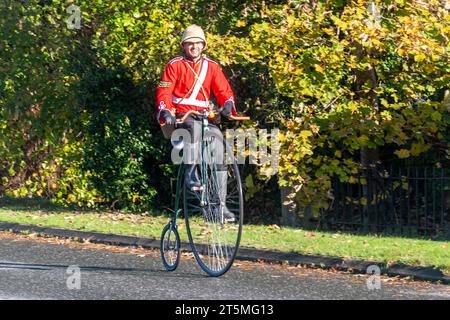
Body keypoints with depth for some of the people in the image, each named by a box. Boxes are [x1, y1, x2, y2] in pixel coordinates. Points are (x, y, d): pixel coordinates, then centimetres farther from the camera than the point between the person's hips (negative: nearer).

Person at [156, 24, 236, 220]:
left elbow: (224, 91, 3)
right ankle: (191, 174, -36)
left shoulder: (211, 66, 10)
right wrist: (165, 111, -26)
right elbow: (164, 92, -7)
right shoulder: (175, 65, 0)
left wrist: (227, 104, -20)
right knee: (195, 126, -40)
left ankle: (220, 204, -3)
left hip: (205, 116, 4)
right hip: (181, 116, -4)